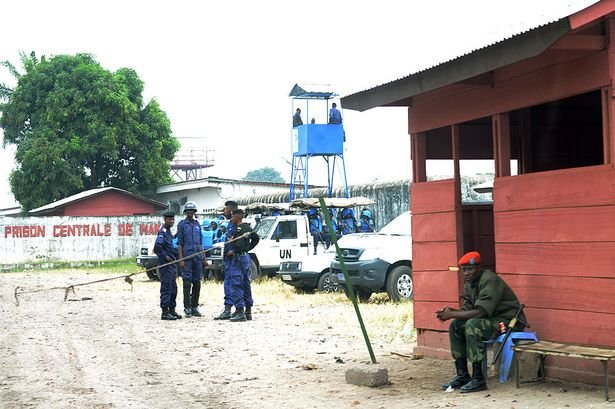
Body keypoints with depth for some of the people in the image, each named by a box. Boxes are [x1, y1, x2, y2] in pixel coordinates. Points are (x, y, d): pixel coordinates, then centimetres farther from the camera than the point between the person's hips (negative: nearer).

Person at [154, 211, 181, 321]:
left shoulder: (168, 232, 18)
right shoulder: (163, 231, -12)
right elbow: (157, 247, -23)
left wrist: (176, 254, 16)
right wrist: (165, 256, -19)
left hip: (172, 264, 10)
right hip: (165, 264, -10)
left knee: (173, 288, 14)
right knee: (166, 287, -8)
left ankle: (172, 311, 21)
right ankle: (165, 312, -6)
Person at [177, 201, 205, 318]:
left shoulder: (197, 224, 15)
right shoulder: (182, 224, 1)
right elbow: (179, 243, -3)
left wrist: (204, 257, 15)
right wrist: (181, 259, -11)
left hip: (198, 257, 5)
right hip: (187, 257, -5)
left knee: (197, 283, 6)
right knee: (187, 283, -5)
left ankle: (194, 306, 14)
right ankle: (187, 308, -1)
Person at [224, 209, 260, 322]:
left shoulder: (238, 229, -16)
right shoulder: (247, 227, 13)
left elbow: (239, 245, -26)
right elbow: (256, 238, 25)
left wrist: (232, 251, -11)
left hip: (238, 258, -10)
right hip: (246, 257, 10)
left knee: (236, 285, -9)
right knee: (246, 285, 13)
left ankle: (240, 312, -12)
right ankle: (248, 312, 18)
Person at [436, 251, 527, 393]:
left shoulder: (490, 280, -21)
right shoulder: (470, 283, 7)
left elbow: (480, 312, -28)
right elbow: (468, 308, 9)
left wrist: (452, 314, -24)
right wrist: (452, 311, -11)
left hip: (509, 322, -10)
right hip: (492, 320, 10)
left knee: (473, 325, -31)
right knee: (455, 325, 0)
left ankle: (478, 379, -28)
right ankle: (462, 375, 3)